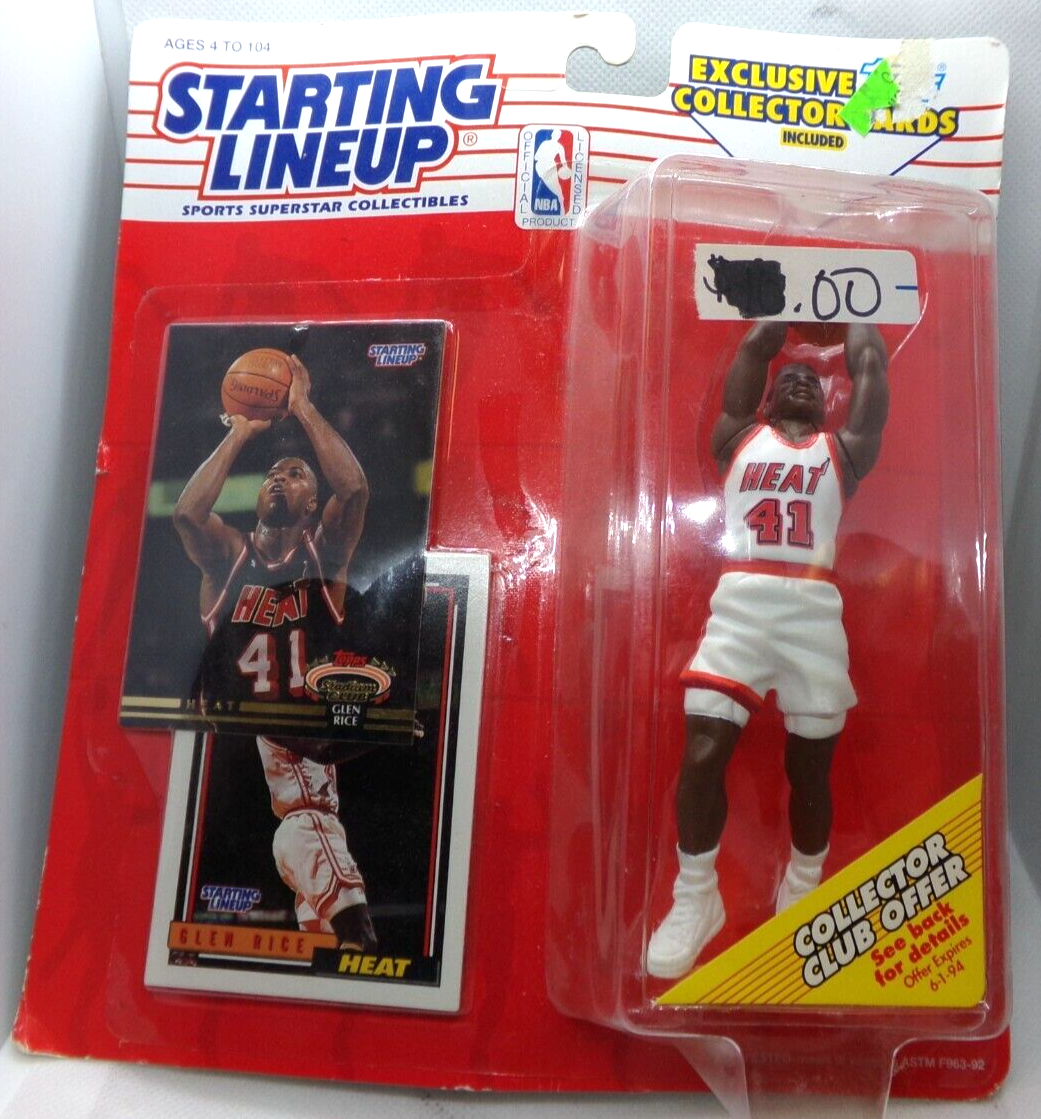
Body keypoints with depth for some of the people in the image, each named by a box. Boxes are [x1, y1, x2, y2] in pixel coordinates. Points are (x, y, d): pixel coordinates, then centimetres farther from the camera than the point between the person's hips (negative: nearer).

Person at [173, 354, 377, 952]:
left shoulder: (324, 552, 7)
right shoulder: (229, 554, 11)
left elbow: (354, 488, -10)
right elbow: (186, 511, -8)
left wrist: (305, 409, -5)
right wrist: (241, 434, -2)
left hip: (298, 751, -2)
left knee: (339, 911, -14)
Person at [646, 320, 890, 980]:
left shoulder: (843, 451, 21)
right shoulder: (739, 439, 21)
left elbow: (872, 363, 24)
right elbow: (755, 345, 23)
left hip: (814, 610, 1)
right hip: (740, 604, -1)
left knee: (810, 764, 7)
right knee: (703, 751, -10)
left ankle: (803, 893, 30)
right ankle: (695, 901, 8)